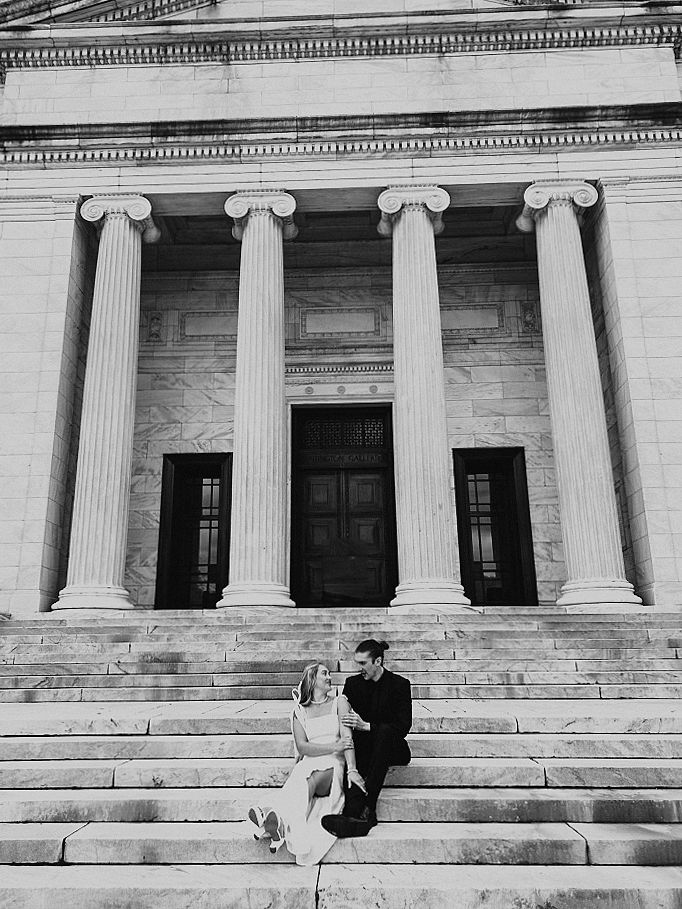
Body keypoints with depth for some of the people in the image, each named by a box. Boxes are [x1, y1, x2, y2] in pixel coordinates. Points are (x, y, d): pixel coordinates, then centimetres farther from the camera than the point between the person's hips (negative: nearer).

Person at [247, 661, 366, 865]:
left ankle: (278, 820, -58)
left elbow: (347, 737, -4)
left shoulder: (339, 702, 11)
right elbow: (302, 746, 1)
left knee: (311, 781, -35)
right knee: (299, 784, -34)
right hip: (309, 763, 2)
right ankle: (280, 825, -59)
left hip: (333, 766, -1)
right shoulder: (299, 711, 15)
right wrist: (333, 747, -13)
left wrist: (352, 770, -20)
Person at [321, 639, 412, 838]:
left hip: (392, 747, -2)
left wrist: (366, 726, -23)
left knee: (384, 731, -36)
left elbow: (403, 726, -12)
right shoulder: (352, 683, 8)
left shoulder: (399, 684, -3)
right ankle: (363, 813, -49)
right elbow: (343, 720, 9)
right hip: (363, 747, 3)